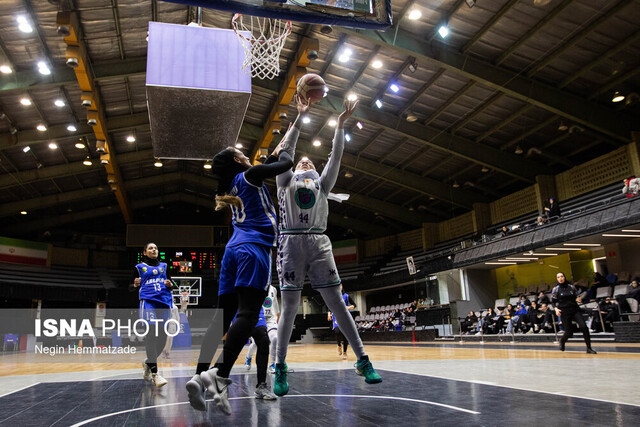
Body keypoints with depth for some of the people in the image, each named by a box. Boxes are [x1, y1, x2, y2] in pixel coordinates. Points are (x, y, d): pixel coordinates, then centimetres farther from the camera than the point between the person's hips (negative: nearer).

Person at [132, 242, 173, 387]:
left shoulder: (164, 266, 21)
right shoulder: (139, 267, 14)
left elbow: (172, 284, 24)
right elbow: (132, 287, 14)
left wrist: (170, 284, 2)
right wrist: (135, 284, -8)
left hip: (164, 302, 4)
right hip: (148, 301, -4)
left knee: (162, 336, 1)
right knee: (152, 333, -20)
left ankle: (148, 363, 26)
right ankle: (154, 373, -21)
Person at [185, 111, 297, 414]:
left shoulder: (232, 184, 26)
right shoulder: (248, 174, 3)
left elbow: (268, 164, 36)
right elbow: (286, 163, 3)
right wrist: (281, 151, 27)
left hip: (234, 248, 8)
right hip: (254, 248, -8)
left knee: (223, 315, 4)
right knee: (248, 314, -17)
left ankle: (199, 376, -4)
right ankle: (220, 377, -31)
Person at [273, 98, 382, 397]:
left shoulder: (322, 183, 23)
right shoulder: (286, 181, 19)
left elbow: (336, 156, 14)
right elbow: (286, 151, 9)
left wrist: (341, 124, 8)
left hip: (319, 243, 2)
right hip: (291, 241, -1)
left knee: (337, 303, -2)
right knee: (289, 307, -3)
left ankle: (362, 360, 3)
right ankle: (280, 367, 7)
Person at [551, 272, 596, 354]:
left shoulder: (571, 287, 5)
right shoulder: (556, 289, 0)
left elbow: (576, 297, 16)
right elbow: (553, 301, 5)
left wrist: (578, 299, -7)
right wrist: (556, 309, -11)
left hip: (575, 310, 2)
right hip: (564, 312, -2)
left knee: (583, 327, -18)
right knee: (569, 332, -2)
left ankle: (589, 348, -7)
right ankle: (562, 341, 33)